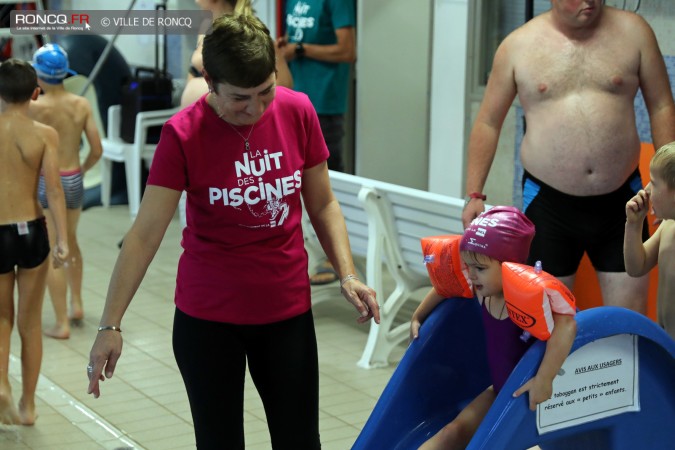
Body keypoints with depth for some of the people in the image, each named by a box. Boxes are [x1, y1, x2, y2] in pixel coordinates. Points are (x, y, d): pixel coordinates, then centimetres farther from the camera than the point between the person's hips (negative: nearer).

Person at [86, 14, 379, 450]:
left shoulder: (298, 112, -6)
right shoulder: (184, 134, -14)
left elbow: (322, 204, 6)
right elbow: (145, 235, -15)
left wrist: (348, 275, -6)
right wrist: (111, 325, -18)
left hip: (288, 311, 2)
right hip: (207, 316, -2)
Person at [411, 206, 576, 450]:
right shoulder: (482, 288, -10)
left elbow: (566, 326, -52)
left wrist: (543, 380, -55)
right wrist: (417, 317, 20)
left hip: (533, 397, -7)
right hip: (500, 391, 7)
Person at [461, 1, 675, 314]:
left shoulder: (632, 31, 1)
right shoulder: (518, 45, 0)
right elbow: (488, 122, 6)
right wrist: (474, 194, 2)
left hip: (620, 202, 1)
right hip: (548, 204, 0)